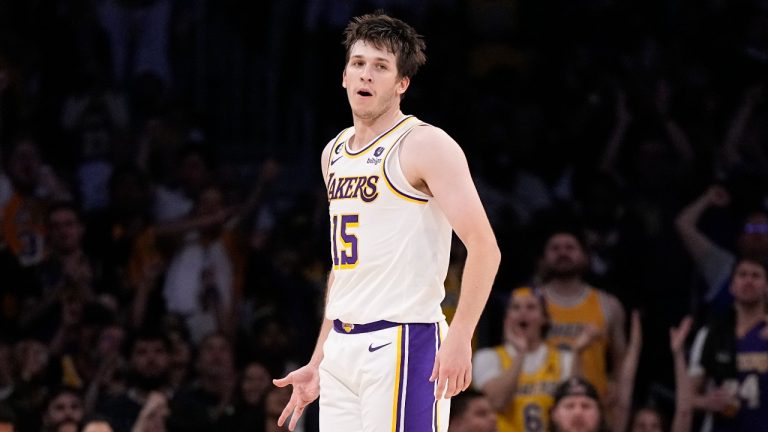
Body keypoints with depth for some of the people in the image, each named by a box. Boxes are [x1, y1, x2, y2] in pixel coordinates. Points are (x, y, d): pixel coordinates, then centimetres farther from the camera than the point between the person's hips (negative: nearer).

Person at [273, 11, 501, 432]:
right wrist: (318, 361, 22)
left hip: (401, 345, -8)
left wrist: (459, 337, -24)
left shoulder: (425, 145, -8)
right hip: (342, 348, 8)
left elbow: (484, 247, -15)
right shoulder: (334, 153, 16)